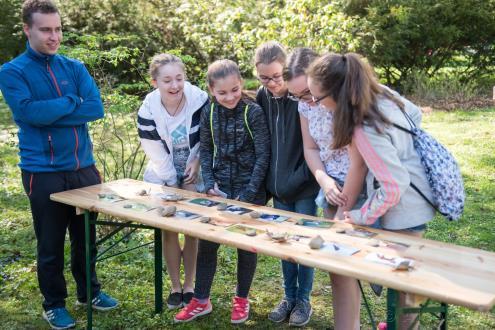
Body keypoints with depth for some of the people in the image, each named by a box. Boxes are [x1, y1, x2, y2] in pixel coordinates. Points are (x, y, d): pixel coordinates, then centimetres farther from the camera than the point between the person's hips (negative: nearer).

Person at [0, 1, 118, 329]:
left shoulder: (74, 67, 6)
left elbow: (96, 108, -8)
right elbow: (27, 111, -21)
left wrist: (48, 113, -15)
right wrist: (71, 103, -11)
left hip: (84, 167, 4)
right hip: (43, 172, -3)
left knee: (86, 236, 17)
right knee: (50, 243, 9)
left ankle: (89, 291, 36)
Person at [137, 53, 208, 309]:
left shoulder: (200, 99, -20)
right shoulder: (148, 110, -18)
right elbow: (155, 152, -11)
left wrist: (197, 161, -14)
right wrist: (172, 184, -8)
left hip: (195, 173, -1)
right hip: (163, 176, 1)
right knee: (168, 230, 3)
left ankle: (189, 285, 18)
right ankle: (175, 286, 19)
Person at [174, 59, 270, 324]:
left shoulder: (253, 112, -12)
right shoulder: (209, 112, 0)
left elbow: (263, 155, -11)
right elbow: (205, 150, 7)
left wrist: (248, 194, -15)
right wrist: (210, 183, -6)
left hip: (249, 189, -3)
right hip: (219, 188, 4)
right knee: (206, 242, 7)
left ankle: (241, 299, 27)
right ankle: (201, 300, 23)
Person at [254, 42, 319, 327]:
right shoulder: (262, 96, 0)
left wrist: (302, 176, -16)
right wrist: (269, 179, 8)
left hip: (304, 186, -5)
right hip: (278, 186, 5)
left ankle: (304, 300, 24)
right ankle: (289, 296, 30)